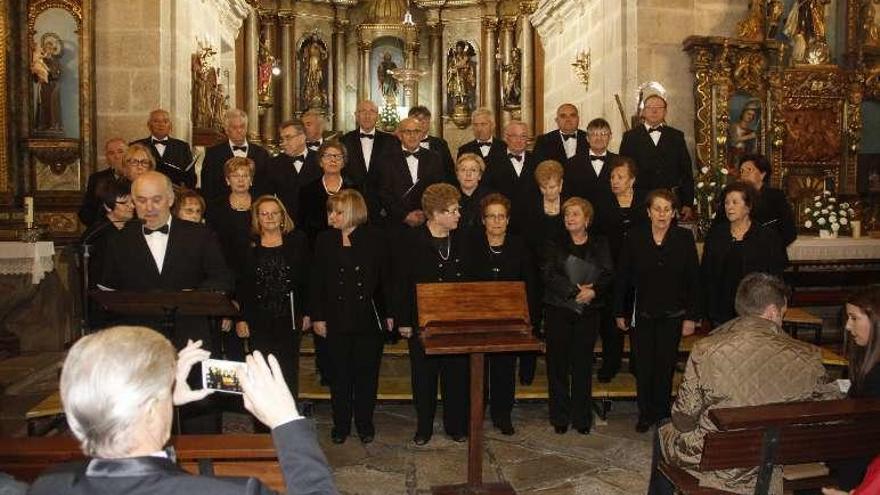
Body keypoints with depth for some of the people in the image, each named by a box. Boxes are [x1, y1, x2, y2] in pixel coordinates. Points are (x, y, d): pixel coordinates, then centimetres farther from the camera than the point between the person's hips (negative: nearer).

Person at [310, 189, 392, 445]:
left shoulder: (375, 238, -4)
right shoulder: (325, 240, 0)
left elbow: (386, 278, 0)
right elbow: (317, 282, 2)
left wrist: (389, 312, -3)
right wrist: (318, 316, -1)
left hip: (369, 318, -1)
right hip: (337, 319, 1)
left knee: (366, 372, 9)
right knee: (340, 373, 10)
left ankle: (365, 423, 25)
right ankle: (341, 424, 25)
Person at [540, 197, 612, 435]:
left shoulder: (600, 245, 9)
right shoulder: (554, 244, 5)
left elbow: (608, 275, -1)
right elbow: (548, 275, -9)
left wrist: (593, 291, -20)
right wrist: (574, 290, -18)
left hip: (588, 311, 1)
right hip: (558, 311, 0)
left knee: (583, 364, 4)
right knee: (558, 364, 3)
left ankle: (582, 417, 15)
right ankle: (559, 418, 14)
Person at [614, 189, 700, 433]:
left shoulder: (684, 238, -5)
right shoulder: (635, 237, -5)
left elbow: (693, 280, -2)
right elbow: (622, 277, -1)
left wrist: (692, 317, -4)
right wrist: (620, 312, 0)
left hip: (672, 316, 0)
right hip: (641, 315, 0)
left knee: (665, 366, 9)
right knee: (643, 366, 6)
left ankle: (661, 412, 27)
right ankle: (645, 413, 23)